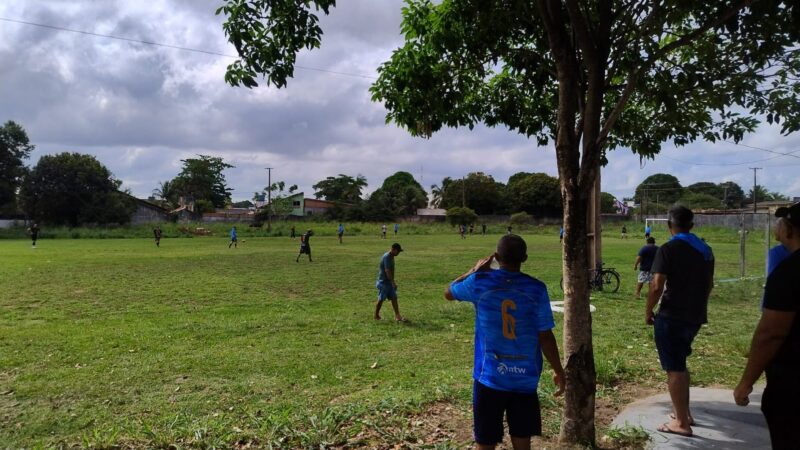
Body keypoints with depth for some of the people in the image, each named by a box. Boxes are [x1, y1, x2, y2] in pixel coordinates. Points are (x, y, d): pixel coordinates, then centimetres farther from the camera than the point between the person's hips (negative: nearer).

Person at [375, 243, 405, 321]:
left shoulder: (391, 257, 9)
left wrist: (393, 281, 19)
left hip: (389, 282, 9)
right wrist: (393, 282, -27)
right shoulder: (387, 257, -21)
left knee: (394, 298, 4)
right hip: (383, 282, -9)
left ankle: (397, 316, 4)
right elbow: (387, 271, -27)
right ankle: (376, 316, 18)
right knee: (381, 299, 3)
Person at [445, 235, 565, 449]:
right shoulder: (536, 289, -6)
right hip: (526, 378, 1)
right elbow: (545, 336, -3)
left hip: (489, 377, -1)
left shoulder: (480, 282, -8)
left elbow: (449, 293, 13)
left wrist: (475, 270, 21)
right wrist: (558, 371, 9)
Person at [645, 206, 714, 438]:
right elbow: (709, 284, 18)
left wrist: (648, 311, -7)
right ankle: (684, 412, 30)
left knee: (674, 369, 1)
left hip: (671, 316, -7)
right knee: (680, 364, 23)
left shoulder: (667, 250, -14)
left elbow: (657, 286, -21)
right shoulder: (706, 250, 8)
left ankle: (681, 422, 7)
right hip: (695, 316, 8)